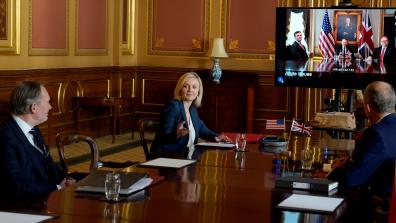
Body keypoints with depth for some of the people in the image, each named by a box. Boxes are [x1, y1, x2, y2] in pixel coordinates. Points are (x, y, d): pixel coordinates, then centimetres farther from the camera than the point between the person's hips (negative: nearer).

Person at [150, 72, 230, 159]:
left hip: (187, 156, 9)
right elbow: (163, 137, -17)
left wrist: (216, 137, 10)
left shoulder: (193, 109, 13)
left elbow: (202, 130, 28)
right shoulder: (173, 106, -11)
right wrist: (177, 134, -37)